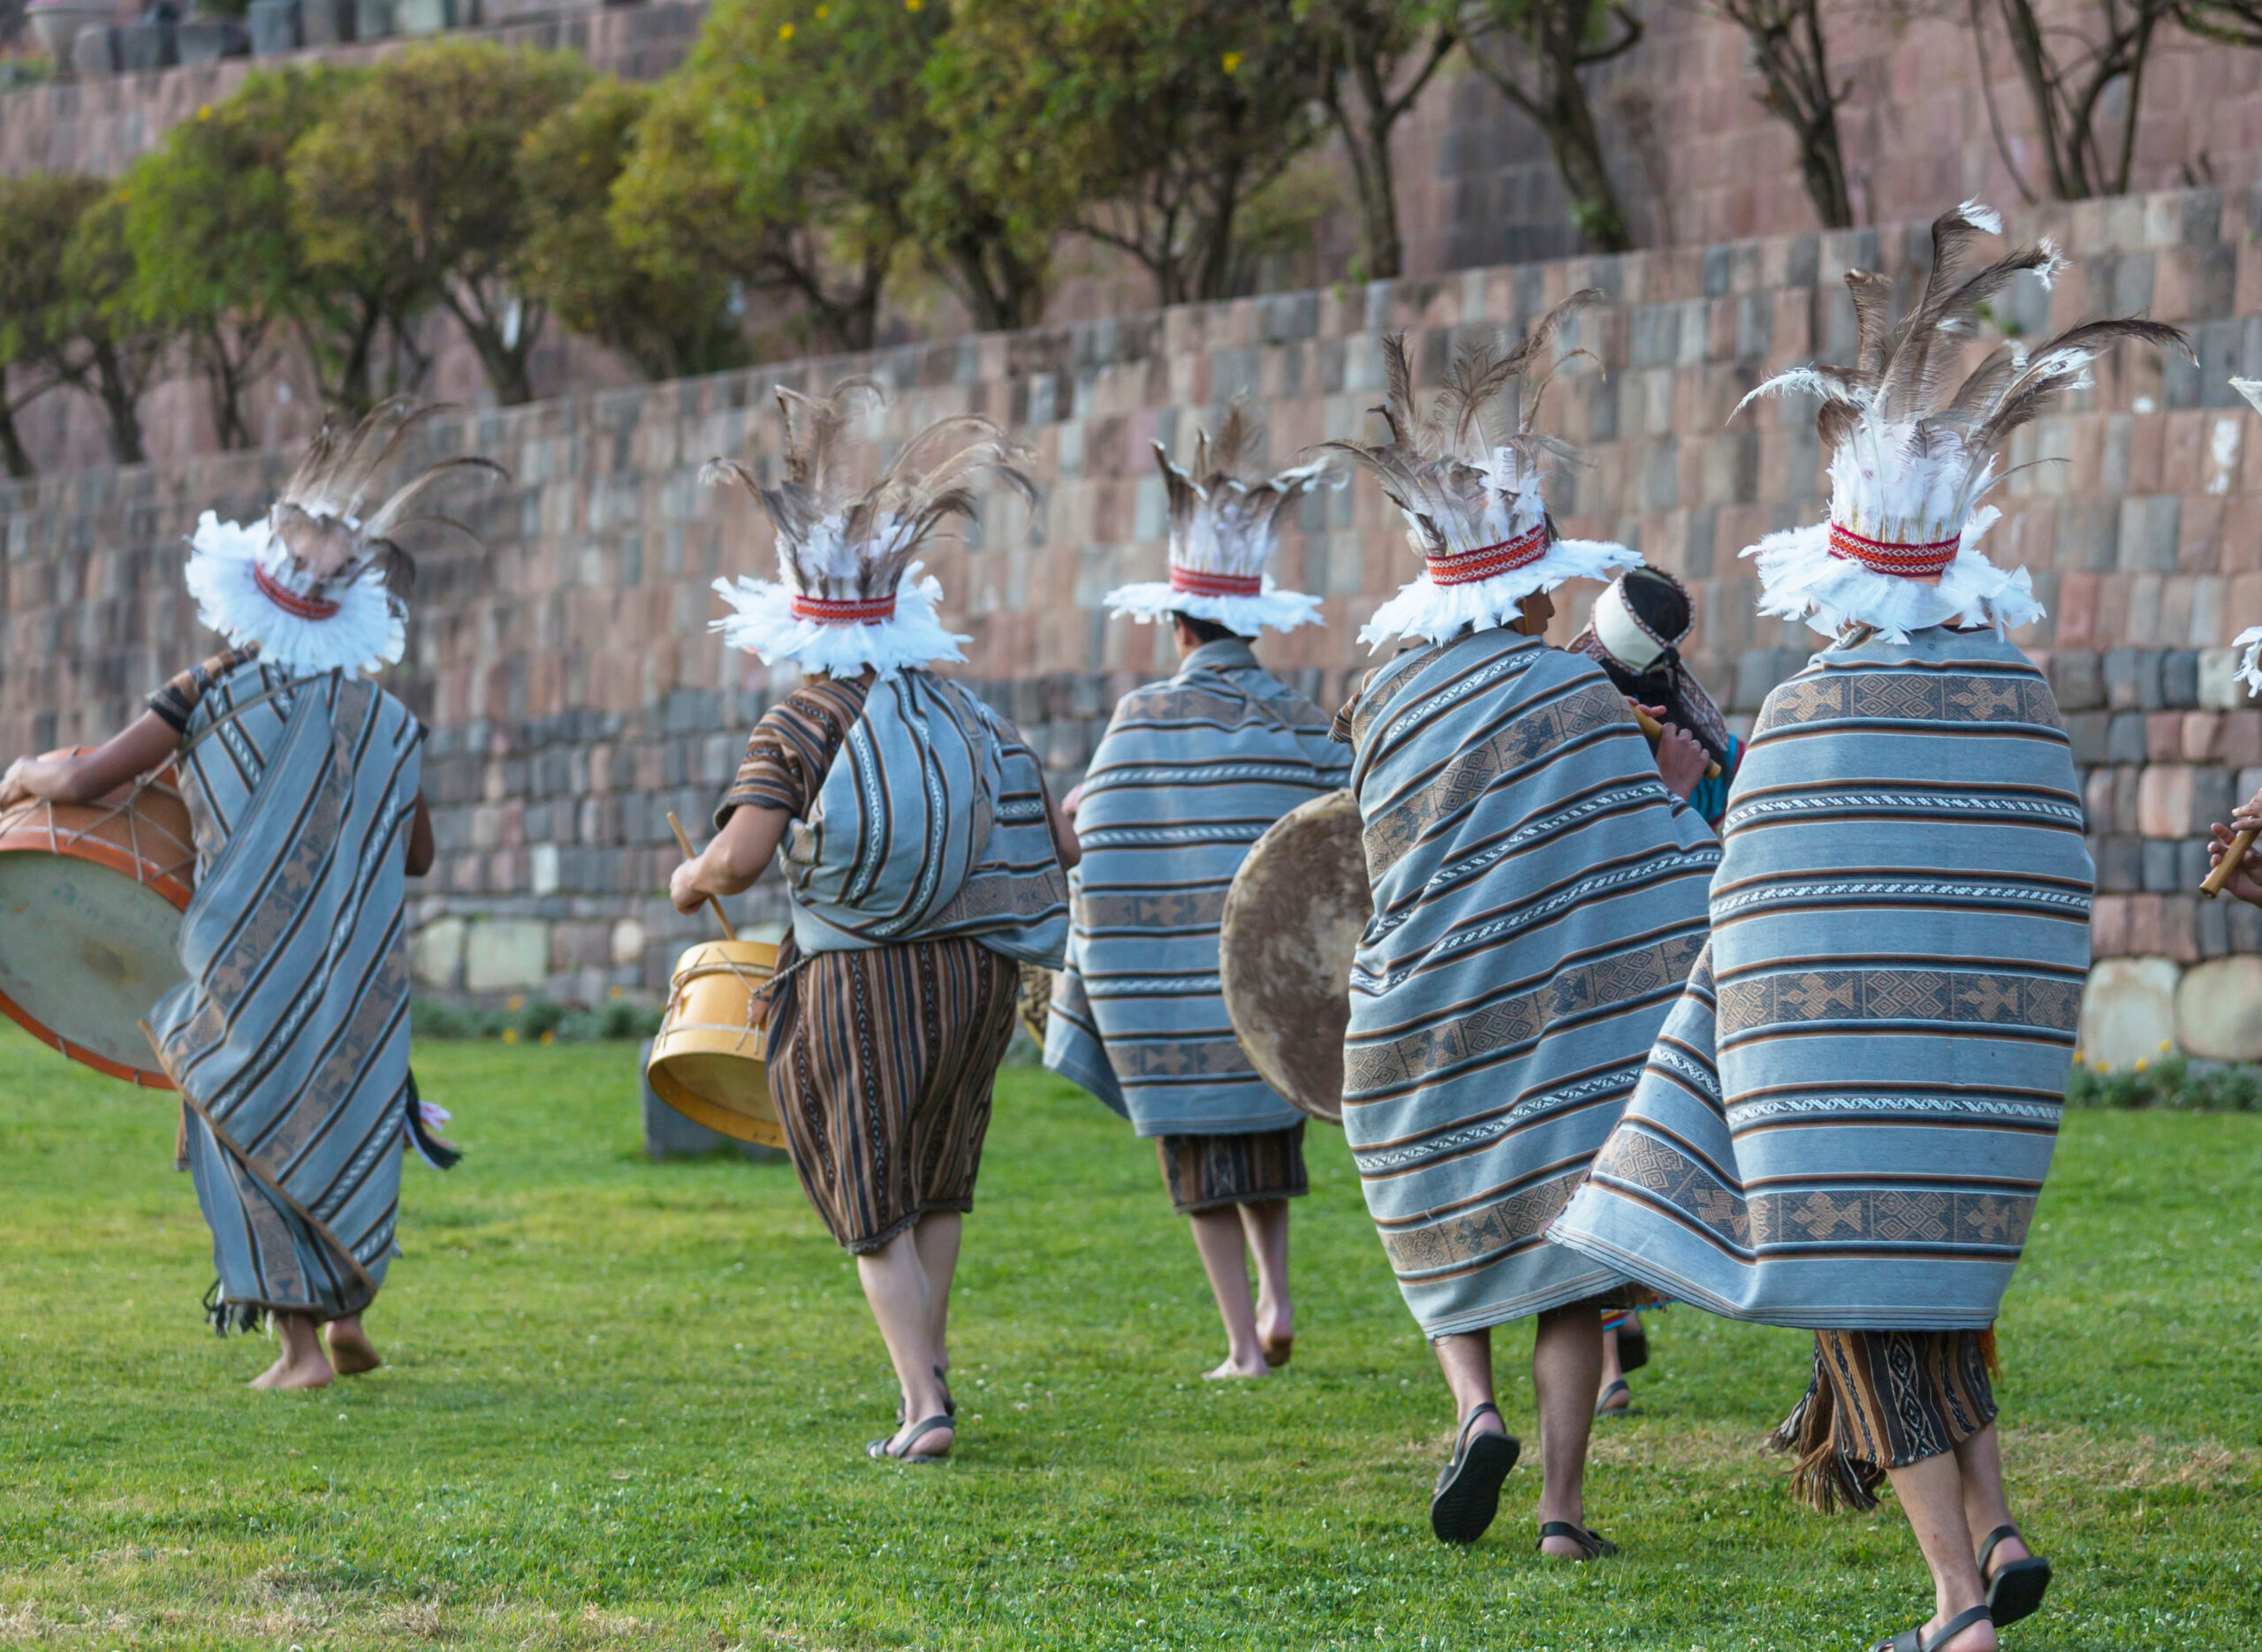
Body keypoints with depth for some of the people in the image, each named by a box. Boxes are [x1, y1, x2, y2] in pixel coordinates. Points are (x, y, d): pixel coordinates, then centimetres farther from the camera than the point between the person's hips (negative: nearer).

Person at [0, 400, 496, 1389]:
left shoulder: (209, 696, -8)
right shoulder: (383, 718, 2)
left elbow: (84, 781, -9)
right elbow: (417, 854, 12)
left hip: (252, 965, -3)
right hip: (358, 971, 3)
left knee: (258, 1133, 7)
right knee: (341, 1121, 20)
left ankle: (299, 1343, 3)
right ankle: (346, 1318, 19)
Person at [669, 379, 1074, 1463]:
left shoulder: (799, 726, -8)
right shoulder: (963, 715, 6)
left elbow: (741, 857, -19)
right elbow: (1053, 837, 6)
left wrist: (692, 881, 2)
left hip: (856, 985, -4)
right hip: (972, 970, 4)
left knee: (875, 1208, 3)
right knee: (938, 1183, 23)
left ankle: (924, 1406, -6)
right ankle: (929, 1363, 31)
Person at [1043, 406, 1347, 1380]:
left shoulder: (1143, 719, -6)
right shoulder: (1298, 723, 0)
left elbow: (1106, 856, -5)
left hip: (1171, 974, -2)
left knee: (1202, 1150, 6)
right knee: (1266, 1129, 20)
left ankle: (1243, 1344, 4)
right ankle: (1276, 1299, 4)